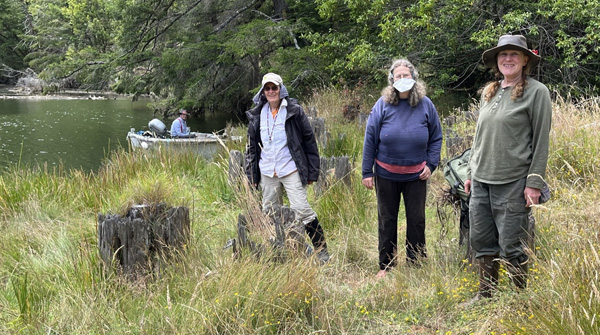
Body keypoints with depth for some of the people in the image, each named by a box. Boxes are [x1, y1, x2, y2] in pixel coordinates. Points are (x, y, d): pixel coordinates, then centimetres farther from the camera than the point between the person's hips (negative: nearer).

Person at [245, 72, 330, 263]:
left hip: (291, 170, -4)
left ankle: (322, 251, 1)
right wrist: (251, 174, 12)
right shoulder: (256, 115, 9)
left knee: (302, 210, -10)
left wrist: (312, 172, -3)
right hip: (267, 173, 5)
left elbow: (309, 141, -1)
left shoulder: (294, 111, -3)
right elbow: (252, 146, 16)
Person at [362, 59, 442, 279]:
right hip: (386, 174, -1)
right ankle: (385, 266, 21)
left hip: (416, 175, 1)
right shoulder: (383, 105, -6)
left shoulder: (425, 105, -2)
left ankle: (415, 265, 22)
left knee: (416, 220, 8)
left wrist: (431, 165, -5)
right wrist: (367, 172, -5)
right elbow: (370, 139, -3)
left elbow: (436, 138, 6)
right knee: (387, 221, 9)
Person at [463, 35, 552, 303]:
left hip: (512, 183, -6)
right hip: (481, 180, 6)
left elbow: (541, 141, -7)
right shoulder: (488, 92, 14)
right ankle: (485, 294, 25)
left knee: (511, 245, -2)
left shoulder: (536, 92, -4)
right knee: (481, 241, 11)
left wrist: (534, 182, -12)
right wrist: (471, 172, 18)